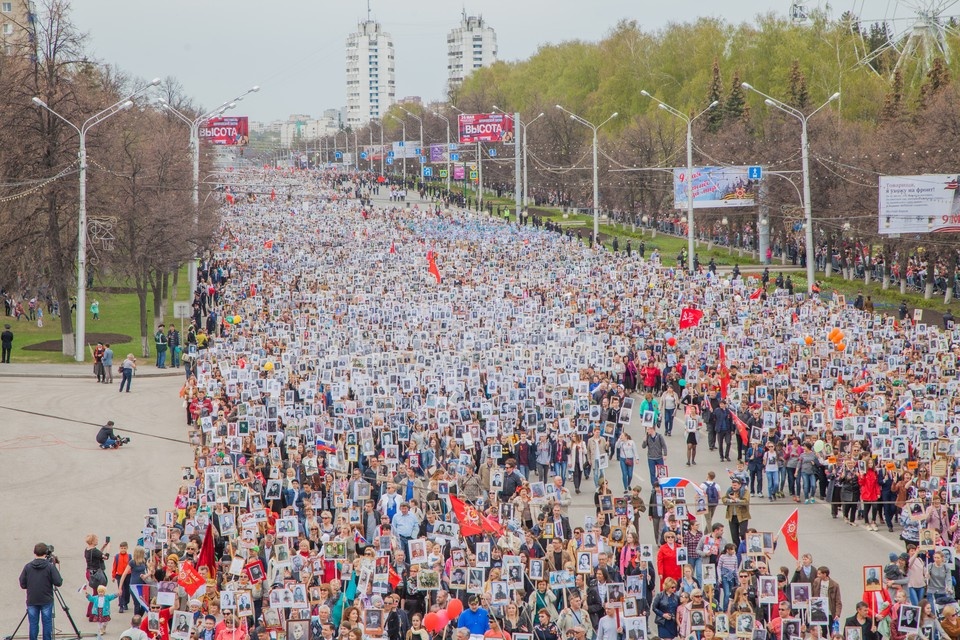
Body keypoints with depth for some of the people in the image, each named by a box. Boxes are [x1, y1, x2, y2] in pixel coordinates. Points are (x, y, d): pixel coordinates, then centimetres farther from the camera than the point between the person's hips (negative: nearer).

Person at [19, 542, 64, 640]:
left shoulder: (28, 567, -3)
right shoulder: (50, 566, -10)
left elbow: (22, 584, -1)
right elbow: (58, 582, -11)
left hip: (32, 601, 2)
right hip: (46, 600, -2)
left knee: (33, 624, 6)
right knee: (47, 623, 6)